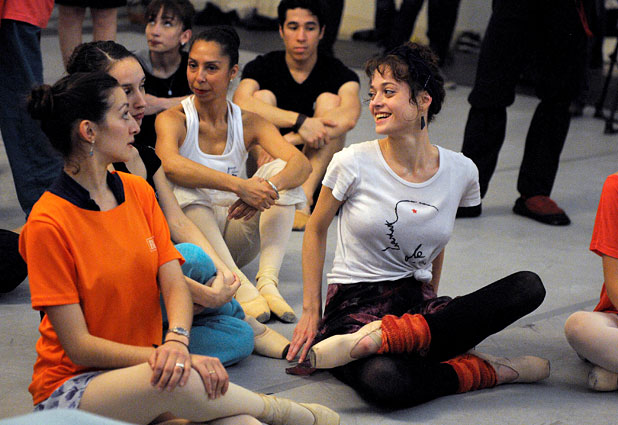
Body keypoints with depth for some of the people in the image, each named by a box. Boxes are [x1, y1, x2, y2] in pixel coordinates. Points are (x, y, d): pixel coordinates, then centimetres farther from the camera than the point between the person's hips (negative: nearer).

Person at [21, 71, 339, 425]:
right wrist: (160, 356, -26)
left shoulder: (139, 191, 7)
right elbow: (79, 345, -15)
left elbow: (175, 284, -2)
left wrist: (177, 340, -24)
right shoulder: (49, 222, -14)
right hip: (71, 388, -4)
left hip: (147, 372, 4)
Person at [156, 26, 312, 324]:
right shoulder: (173, 120, -8)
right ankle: (240, 287, -44)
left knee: (279, 170, -14)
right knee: (183, 190, -32)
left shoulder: (249, 123, 3)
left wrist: (268, 187, -35)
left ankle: (268, 280, -30)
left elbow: (302, 164, -12)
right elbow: (170, 165, -32)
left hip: (233, 235, 3)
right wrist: (241, 186, -41)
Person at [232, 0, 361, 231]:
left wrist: (290, 139, -36)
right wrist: (300, 122, -35)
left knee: (330, 100, -18)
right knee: (262, 96, -17)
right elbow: (241, 103, -25)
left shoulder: (338, 73, -4)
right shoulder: (262, 66, -1)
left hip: (317, 170, 0)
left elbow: (349, 117, -27)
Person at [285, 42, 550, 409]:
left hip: (417, 300, 4)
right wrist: (310, 312, 4)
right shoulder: (355, 164, -6)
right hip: (354, 304, -4)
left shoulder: (461, 172, 1)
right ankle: (485, 371, -12)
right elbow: (316, 230, 7)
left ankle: (384, 336, -27)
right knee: (385, 382, -40)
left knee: (529, 286, -22)